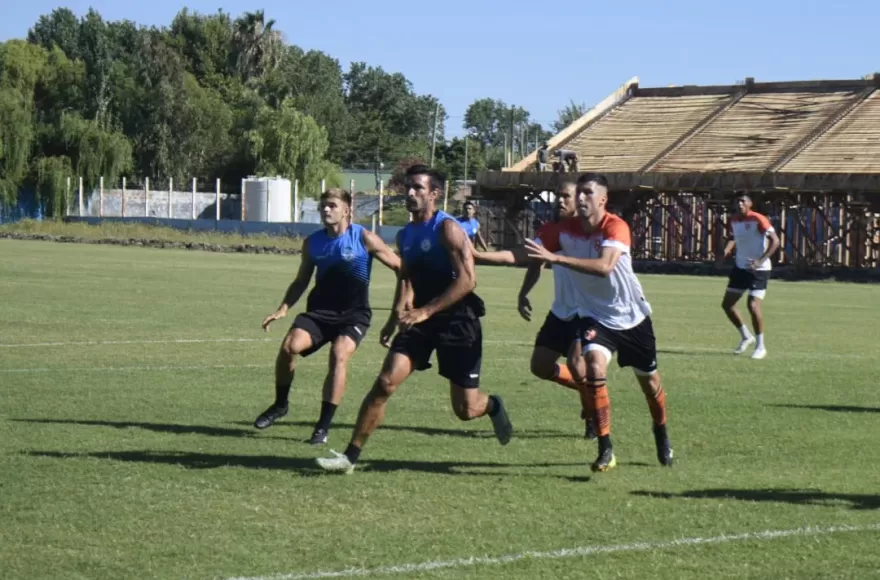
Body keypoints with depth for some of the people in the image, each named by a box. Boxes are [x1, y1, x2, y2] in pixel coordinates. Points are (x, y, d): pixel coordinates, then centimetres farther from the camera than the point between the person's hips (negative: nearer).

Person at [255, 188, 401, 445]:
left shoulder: (364, 238, -9)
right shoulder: (312, 242, 3)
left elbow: (399, 267, -4)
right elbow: (301, 281, 14)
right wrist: (284, 308, 1)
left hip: (353, 313, -3)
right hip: (320, 310, 3)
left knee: (339, 355, -27)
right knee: (289, 346, -20)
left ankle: (324, 425, -18)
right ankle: (280, 404, 4)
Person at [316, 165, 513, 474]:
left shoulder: (447, 228, -14)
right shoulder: (405, 235, 9)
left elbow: (467, 280, -22)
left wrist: (425, 311, -26)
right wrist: (396, 317, 12)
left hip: (457, 320, -6)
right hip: (421, 320, 6)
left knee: (466, 410, 1)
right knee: (385, 382, -12)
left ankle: (492, 406, 38)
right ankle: (350, 456, -9)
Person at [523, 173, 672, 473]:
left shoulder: (616, 227, -26)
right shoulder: (566, 230, -11)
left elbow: (604, 266, -43)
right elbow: (530, 252, -11)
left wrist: (555, 257, -51)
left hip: (632, 316, -2)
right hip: (595, 316, 2)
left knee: (649, 380, 15)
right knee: (594, 369, -25)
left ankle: (662, 436, 44)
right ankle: (605, 450, -17)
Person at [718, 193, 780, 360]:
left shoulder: (758, 219, -16)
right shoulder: (734, 220, 5)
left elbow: (775, 241, -22)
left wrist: (760, 261, -31)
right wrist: (726, 252, 1)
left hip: (759, 269, -7)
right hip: (740, 268, 7)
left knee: (753, 305, -17)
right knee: (727, 304, 6)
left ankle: (760, 346, -1)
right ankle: (746, 337, 26)